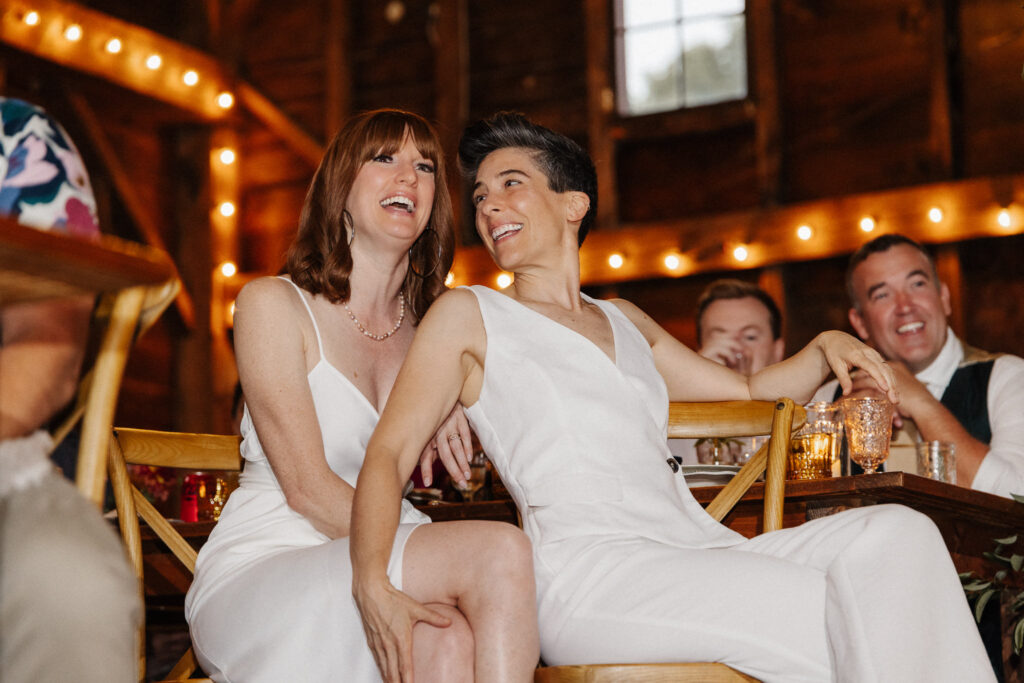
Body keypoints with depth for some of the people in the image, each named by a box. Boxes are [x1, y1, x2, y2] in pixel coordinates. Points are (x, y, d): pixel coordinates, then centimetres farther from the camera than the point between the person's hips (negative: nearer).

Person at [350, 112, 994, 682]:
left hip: (706, 550, 6)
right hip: (589, 576, -6)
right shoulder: (469, 316, 13)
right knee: (838, 618, -27)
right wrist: (373, 583, -18)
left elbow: (751, 394, 39)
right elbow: (390, 451, 2)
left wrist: (824, 349, 16)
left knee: (896, 531, -20)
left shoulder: (626, 322, 29)